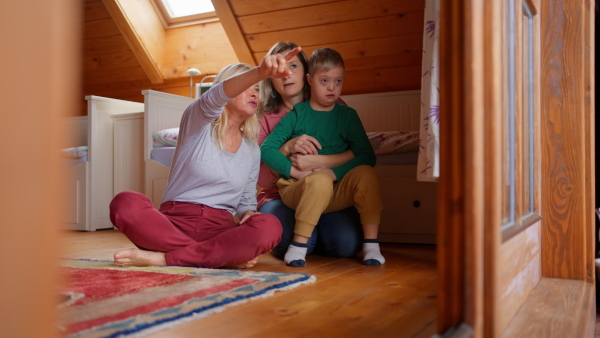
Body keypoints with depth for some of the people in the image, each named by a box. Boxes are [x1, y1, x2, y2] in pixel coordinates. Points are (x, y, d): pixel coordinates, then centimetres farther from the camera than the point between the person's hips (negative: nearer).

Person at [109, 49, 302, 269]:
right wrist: (260, 72, -41)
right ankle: (225, 257, -27)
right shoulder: (198, 122, 3)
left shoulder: (252, 150, 16)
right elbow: (216, 96, -21)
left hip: (219, 229, 3)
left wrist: (248, 214, -5)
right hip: (174, 222, -3)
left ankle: (162, 259, -24)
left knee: (269, 226, -31)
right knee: (126, 204, -34)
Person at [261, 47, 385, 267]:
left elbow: (367, 156, -2)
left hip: (335, 193, 2)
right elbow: (265, 149, -4)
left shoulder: (347, 115, 9)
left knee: (365, 173, -25)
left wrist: (335, 172, -16)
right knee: (320, 180, -35)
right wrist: (296, 172, -15)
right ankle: (298, 245, -23)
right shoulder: (296, 114, 5)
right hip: (295, 189, -2)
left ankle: (371, 243, -21)